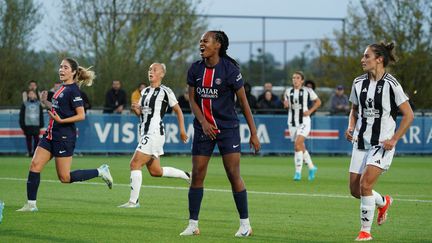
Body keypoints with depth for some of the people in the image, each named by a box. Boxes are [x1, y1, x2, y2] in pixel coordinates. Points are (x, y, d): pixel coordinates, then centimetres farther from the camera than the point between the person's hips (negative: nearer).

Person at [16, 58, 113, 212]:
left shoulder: (73, 90, -14)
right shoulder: (63, 88, 14)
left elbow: (81, 115, -19)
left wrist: (61, 120, -28)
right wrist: (45, 102, 18)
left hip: (64, 137, -9)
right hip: (51, 134, 9)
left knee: (64, 178, -3)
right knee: (35, 165, -2)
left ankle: (100, 172, 10)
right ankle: (31, 204, 2)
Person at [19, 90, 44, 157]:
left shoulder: (38, 104, 8)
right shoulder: (25, 104, 5)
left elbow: (41, 115, 10)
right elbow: (21, 115, 4)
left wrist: (41, 125, 4)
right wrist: (22, 125, -2)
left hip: (36, 126, 0)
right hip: (27, 125, 0)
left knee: (36, 139, -5)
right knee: (28, 139, 2)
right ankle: (30, 152, 8)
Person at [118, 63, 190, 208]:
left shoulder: (165, 91, -6)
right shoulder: (145, 91, 16)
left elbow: (178, 110, 2)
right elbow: (140, 113, 20)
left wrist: (182, 130, 1)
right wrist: (135, 109, -3)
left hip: (155, 133, -9)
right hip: (145, 134, 9)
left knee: (135, 163, -15)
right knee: (155, 171, 15)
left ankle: (133, 201, -13)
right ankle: (186, 176, 32)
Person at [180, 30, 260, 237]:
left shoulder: (229, 69, -11)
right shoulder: (195, 69, 2)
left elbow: (243, 101, -6)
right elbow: (192, 99, 6)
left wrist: (253, 133, -6)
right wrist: (203, 121, -11)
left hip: (228, 128, -4)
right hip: (203, 128, 4)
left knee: (233, 175, -6)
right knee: (197, 175, 1)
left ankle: (245, 224, 4)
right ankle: (193, 224, 8)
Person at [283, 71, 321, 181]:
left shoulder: (307, 91, -4)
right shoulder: (288, 92, 7)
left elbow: (318, 102, 7)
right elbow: (286, 105, 19)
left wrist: (310, 111, -6)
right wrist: (285, 104, -4)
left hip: (304, 121, -5)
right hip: (292, 122, 5)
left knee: (298, 144, -20)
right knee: (301, 147, 11)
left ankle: (298, 172, -17)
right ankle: (311, 167, 30)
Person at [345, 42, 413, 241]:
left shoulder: (391, 84, -11)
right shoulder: (358, 83, 6)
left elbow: (408, 115, -7)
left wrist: (394, 140, -13)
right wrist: (351, 128, 2)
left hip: (382, 144, -6)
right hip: (361, 142, 6)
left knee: (365, 183, -19)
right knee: (354, 189, 5)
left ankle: (365, 230, -5)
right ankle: (383, 202, 36)